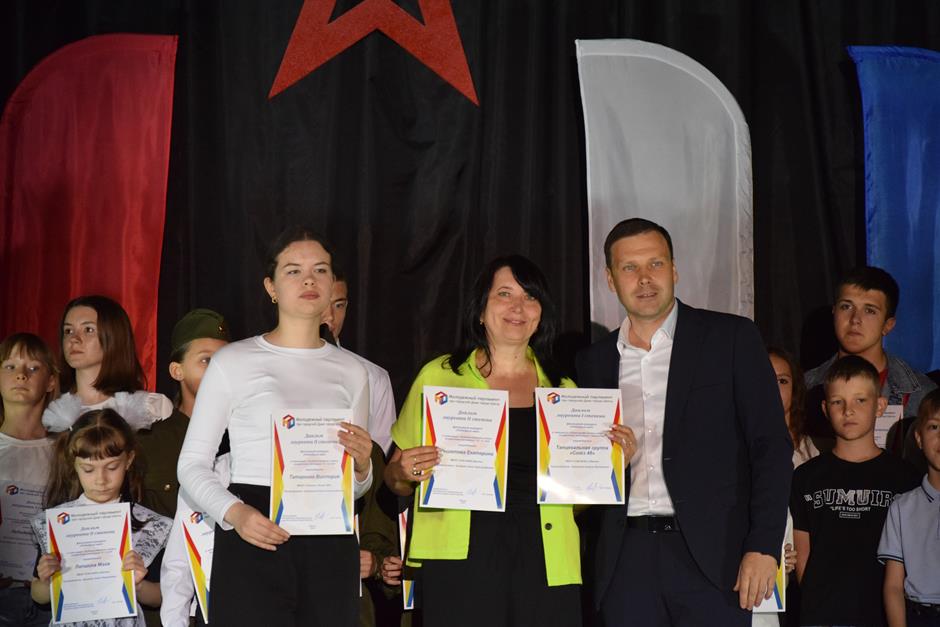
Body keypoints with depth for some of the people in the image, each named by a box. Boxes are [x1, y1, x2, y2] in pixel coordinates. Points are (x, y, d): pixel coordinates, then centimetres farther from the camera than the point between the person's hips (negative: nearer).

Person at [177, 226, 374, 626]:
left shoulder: (351, 372, 11)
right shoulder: (234, 361, 0)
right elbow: (192, 463, 0)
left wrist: (361, 466, -5)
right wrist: (233, 513, -18)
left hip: (330, 547, 4)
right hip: (253, 542, -3)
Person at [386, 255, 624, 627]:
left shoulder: (562, 390, 14)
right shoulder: (438, 376, 6)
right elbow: (395, 477, 9)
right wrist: (405, 473, -13)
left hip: (544, 564, 2)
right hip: (461, 560, -2)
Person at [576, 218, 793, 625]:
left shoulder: (731, 338, 3)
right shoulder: (594, 361, 13)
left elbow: (771, 446, -1)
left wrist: (763, 546, -10)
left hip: (711, 556, -3)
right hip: (626, 561, 3)